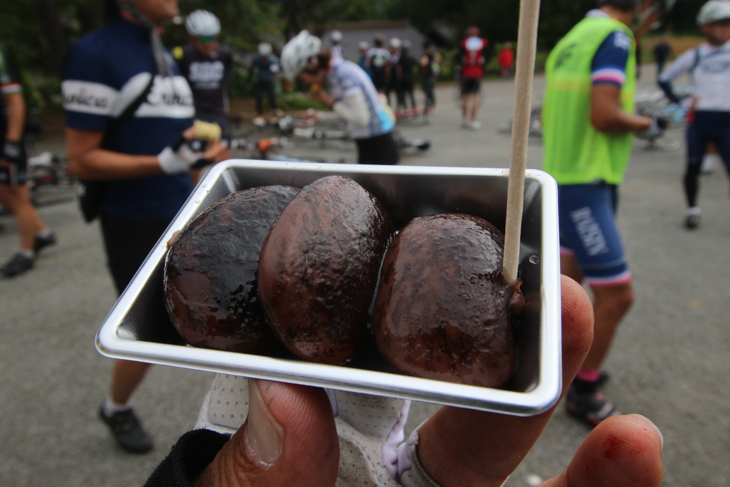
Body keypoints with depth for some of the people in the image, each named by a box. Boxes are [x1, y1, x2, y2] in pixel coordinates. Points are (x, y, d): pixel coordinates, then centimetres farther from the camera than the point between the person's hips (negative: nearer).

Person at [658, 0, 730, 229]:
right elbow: (664, 78, 12)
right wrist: (678, 101, 3)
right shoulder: (694, 56, 6)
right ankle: (692, 209, 25)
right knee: (693, 167, 9)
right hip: (699, 120, 1)